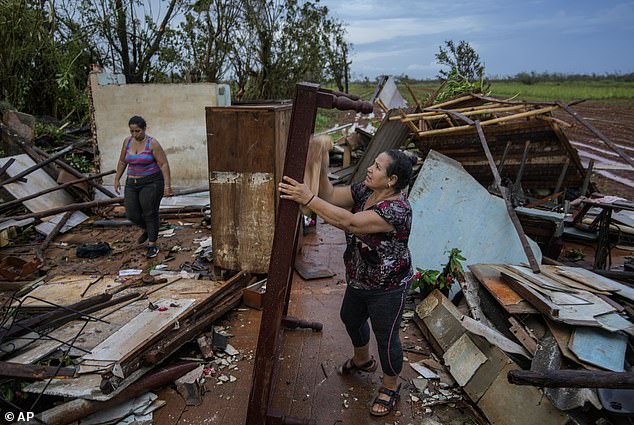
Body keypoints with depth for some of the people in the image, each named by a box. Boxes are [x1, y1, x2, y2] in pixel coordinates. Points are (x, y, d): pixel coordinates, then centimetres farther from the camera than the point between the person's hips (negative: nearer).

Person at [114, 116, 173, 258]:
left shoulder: (152, 143, -12)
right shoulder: (127, 141, 5)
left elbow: (164, 164, -14)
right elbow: (122, 162, 16)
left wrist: (167, 185, -19)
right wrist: (117, 179, 16)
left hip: (151, 183, -5)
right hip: (133, 183, 5)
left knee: (150, 213, -3)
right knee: (132, 214, 3)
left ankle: (152, 245, 9)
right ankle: (147, 229, 34)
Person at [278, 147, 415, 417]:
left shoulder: (396, 210, -34)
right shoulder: (365, 190, -7)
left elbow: (349, 222, -44)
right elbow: (331, 196, -9)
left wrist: (308, 199, -47)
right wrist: (322, 168, -24)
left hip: (387, 288, -9)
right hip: (359, 280, 9)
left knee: (386, 337, 10)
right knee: (351, 318, 27)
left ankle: (390, 386, 37)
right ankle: (362, 360, 57)